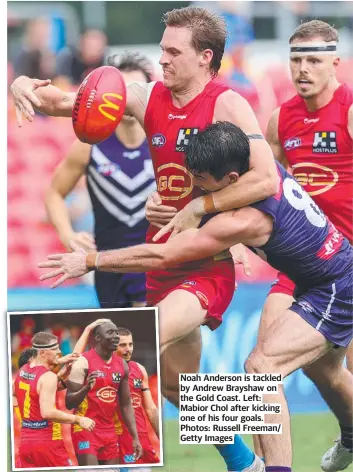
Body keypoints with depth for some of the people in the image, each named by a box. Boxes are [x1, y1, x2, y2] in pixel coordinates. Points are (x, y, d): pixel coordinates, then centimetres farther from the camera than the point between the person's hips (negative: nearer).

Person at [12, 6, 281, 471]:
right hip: (165, 262, 8)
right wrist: (26, 88, -21)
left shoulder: (227, 104, -14)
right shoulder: (148, 98, 2)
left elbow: (267, 179, -23)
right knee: (177, 382, 18)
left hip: (208, 266, -8)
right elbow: (64, 102, 0)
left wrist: (198, 207, -20)